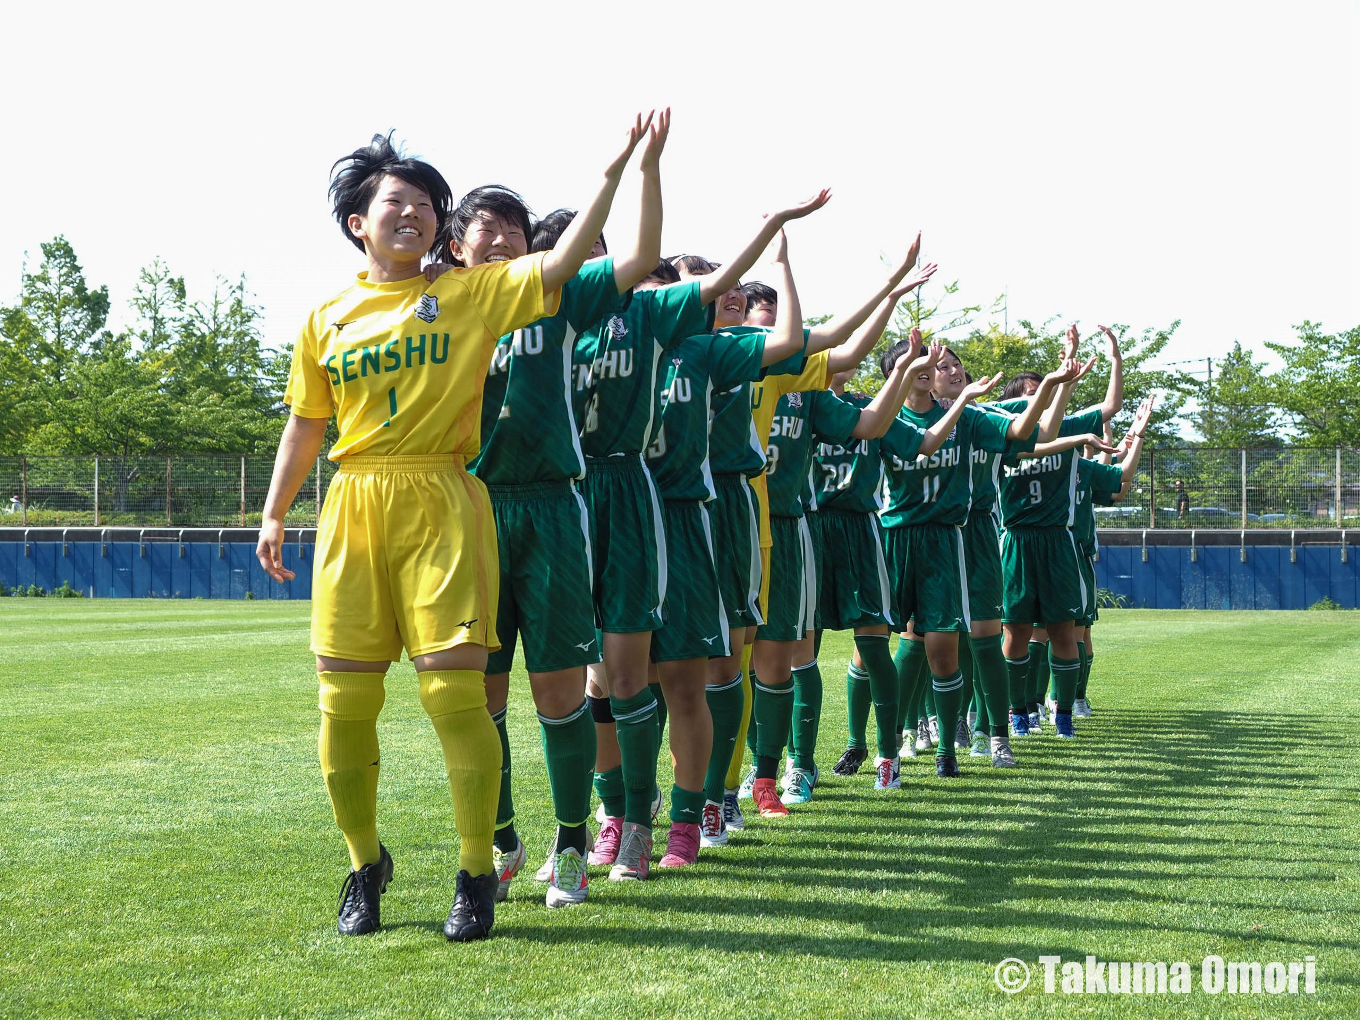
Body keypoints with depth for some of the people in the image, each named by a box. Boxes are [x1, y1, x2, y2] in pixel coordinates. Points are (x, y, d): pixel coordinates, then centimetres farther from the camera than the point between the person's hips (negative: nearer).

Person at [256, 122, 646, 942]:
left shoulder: (472, 292, 6)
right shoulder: (329, 320, 13)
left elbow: (563, 262, -3)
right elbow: (305, 427, 19)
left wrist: (614, 173, -9)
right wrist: (273, 517, 16)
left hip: (441, 505, -3)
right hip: (354, 507, 3)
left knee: (454, 688, -10)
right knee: (345, 698, 2)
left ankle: (478, 873, 4)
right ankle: (366, 863, 22)